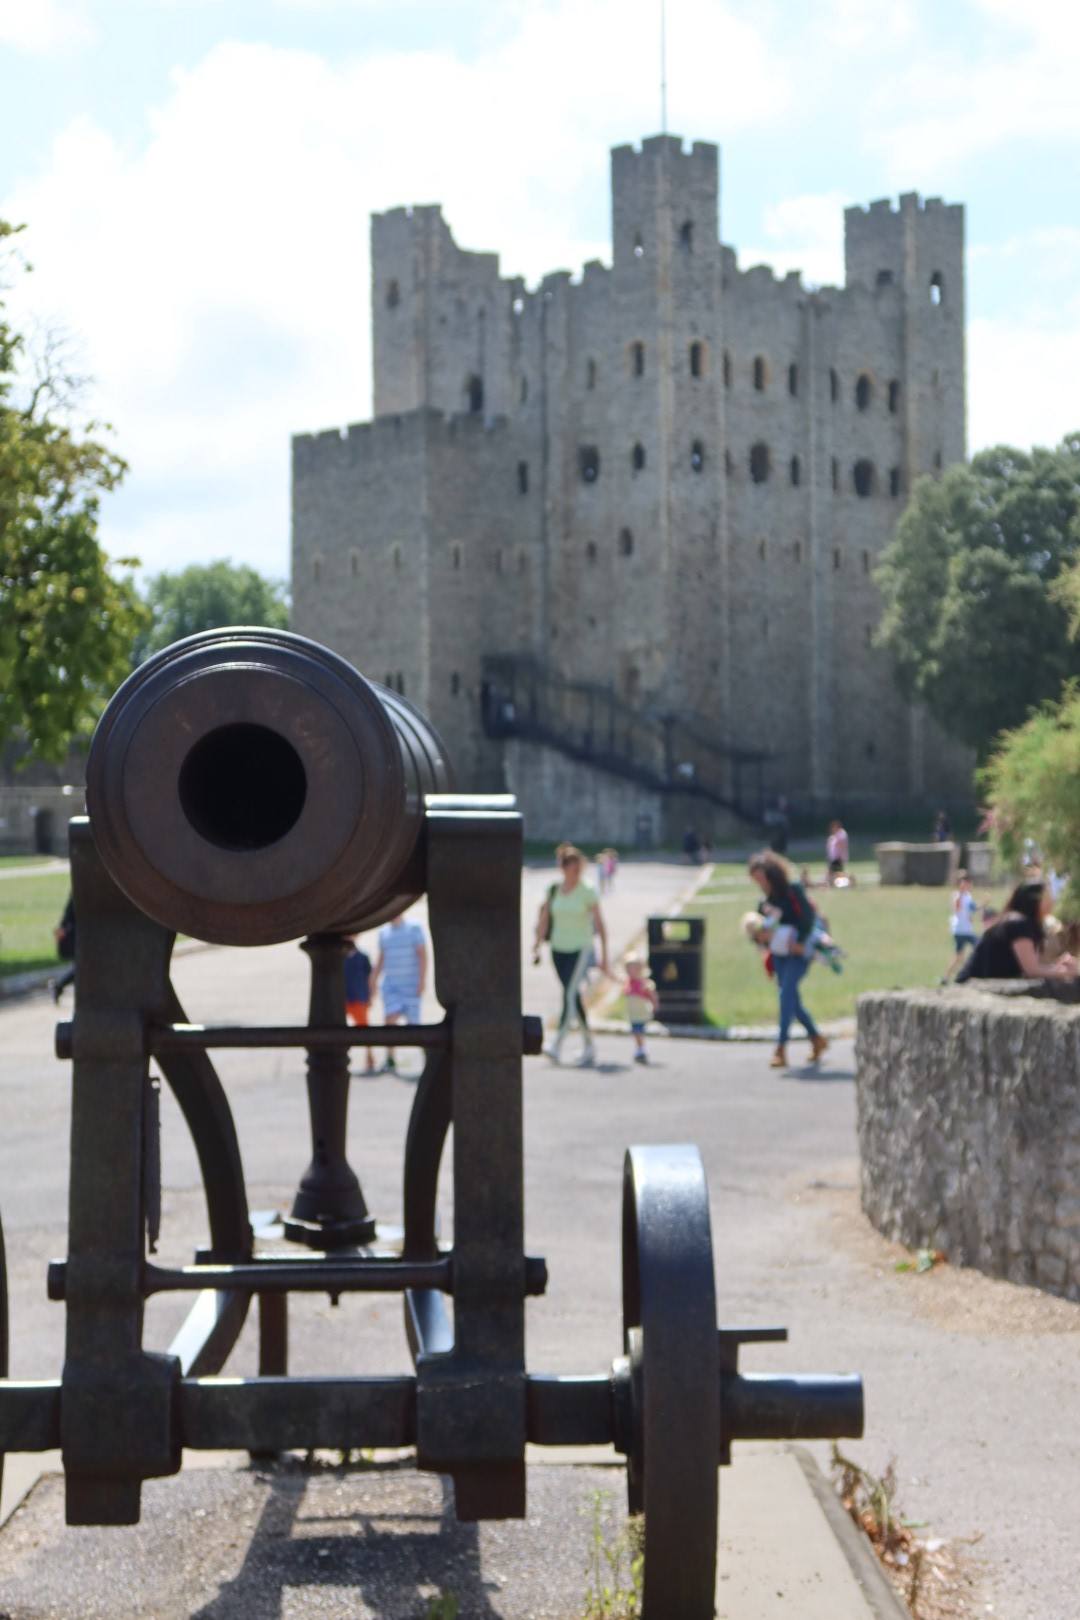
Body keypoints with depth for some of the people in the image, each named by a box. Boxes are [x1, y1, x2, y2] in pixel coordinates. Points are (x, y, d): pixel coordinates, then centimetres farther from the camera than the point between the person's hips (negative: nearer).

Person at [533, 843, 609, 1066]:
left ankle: (557, 1045, -24)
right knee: (574, 998, 10)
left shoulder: (588, 893, -5)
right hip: (558, 949, 4)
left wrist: (604, 956, -5)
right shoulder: (553, 891, 4)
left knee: (569, 994, -18)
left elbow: (600, 925, -4)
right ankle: (589, 1045, 22)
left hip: (580, 949, -4)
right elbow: (543, 921, 7)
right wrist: (537, 946, -5)